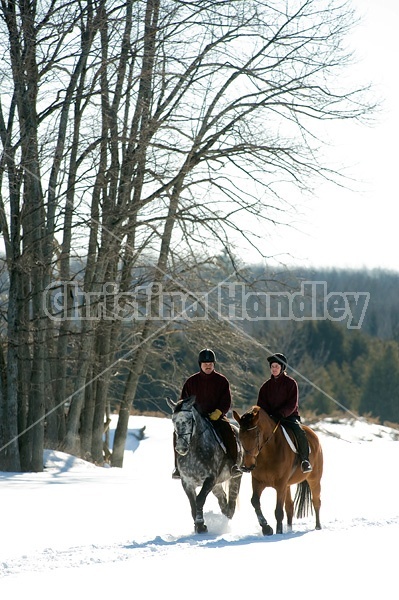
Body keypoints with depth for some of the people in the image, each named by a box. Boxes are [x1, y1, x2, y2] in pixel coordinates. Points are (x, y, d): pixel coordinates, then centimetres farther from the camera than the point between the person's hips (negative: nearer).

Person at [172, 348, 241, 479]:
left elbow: (226, 402, -1)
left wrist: (218, 412, -19)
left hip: (216, 417, -2)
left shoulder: (222, 381, 3)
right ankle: (178, 465, -15)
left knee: (228, 431, -34)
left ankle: (233, 464, -25)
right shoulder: (192, 381, 8)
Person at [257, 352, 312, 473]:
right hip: (271, 417, 4)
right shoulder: (266, 386, 11)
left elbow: (292, 404, -10)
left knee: (299, 432, -32)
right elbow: (261, 405, 11)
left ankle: (305, 460, -19)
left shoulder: (290, 383, -2)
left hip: (289, 416, -4)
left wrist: (280, 414, -24)